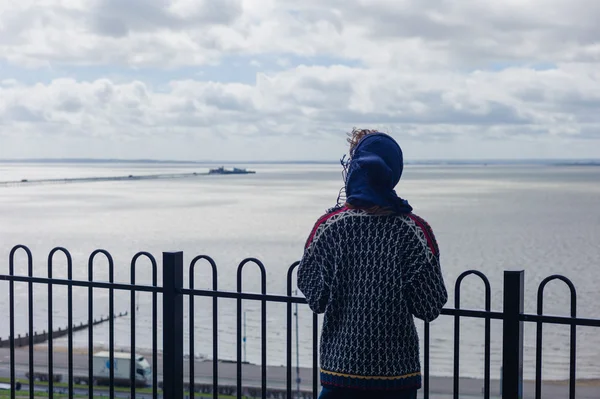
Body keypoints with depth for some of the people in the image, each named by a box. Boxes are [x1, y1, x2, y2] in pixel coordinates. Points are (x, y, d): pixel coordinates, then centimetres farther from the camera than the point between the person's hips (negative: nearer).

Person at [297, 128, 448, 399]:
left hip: (341, 363, 0)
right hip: (397, 365, 0)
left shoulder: (329, 225, -9)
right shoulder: (413, 230, -9)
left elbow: (313, 296, -2)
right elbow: (430, 307, -5)